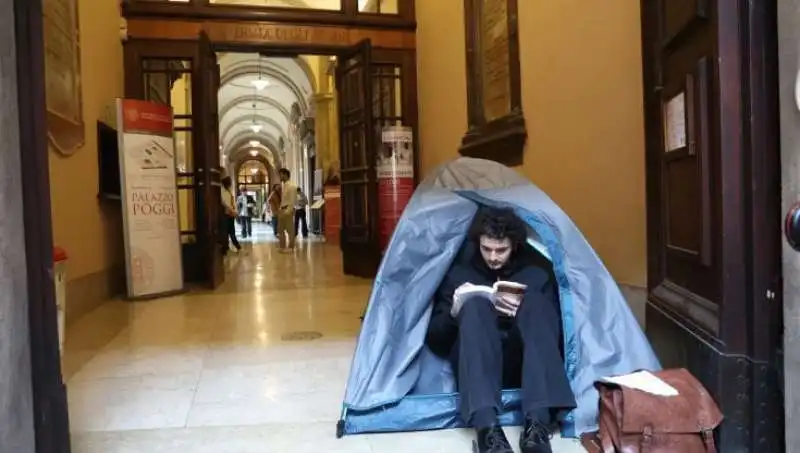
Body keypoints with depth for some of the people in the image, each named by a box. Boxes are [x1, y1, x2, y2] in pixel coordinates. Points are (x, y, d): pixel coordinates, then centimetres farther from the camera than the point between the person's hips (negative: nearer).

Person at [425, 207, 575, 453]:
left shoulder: (536, 271, 6)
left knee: (535, 300, -26)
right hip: (475, 367, 0)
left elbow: (553, 332, 0)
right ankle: (487, 428, -45)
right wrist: (454, 313, -17)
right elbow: (434, 339, 4)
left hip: (524, 365, 1)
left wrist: (524, 313, -19)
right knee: (475, 305, -29)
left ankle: (538, 424, -40)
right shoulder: (459, 271, 5)